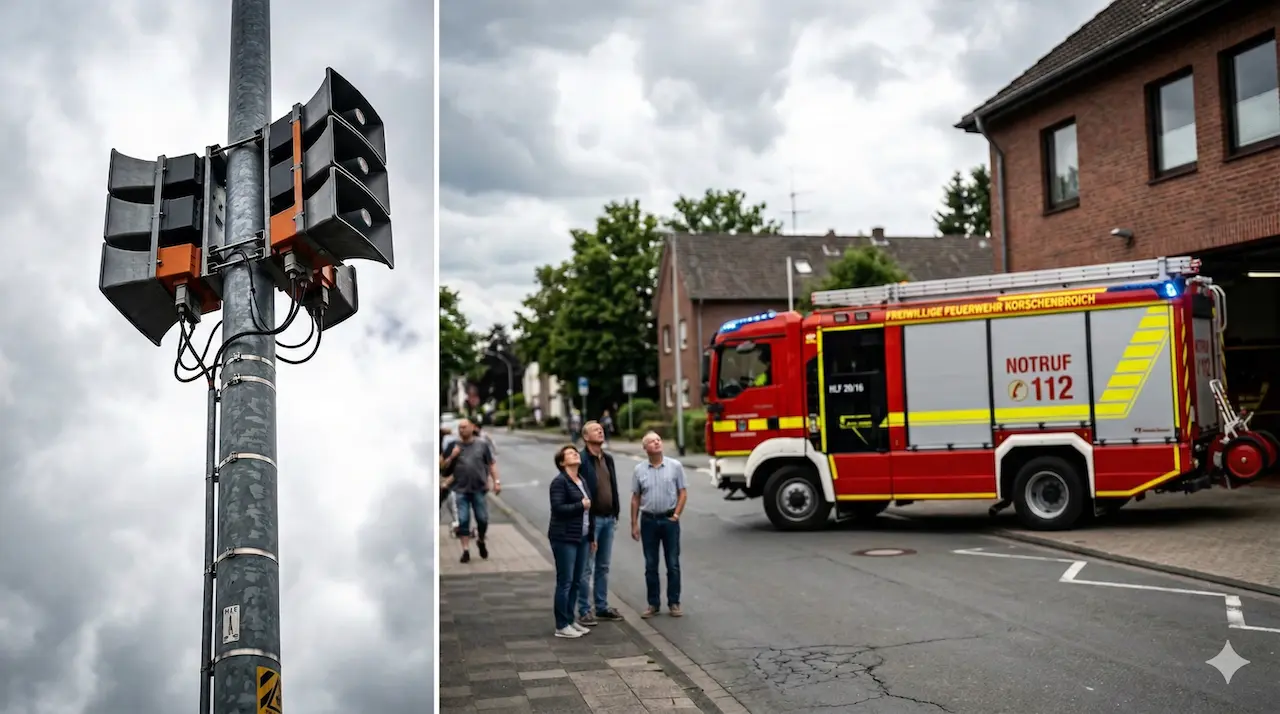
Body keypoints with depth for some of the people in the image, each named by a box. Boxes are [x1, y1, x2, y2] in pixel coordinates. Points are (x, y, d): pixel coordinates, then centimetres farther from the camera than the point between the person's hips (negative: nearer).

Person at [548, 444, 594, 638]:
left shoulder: (582, 480, 14)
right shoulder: (559, 482, -11)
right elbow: (558, 508, -21)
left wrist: (591, 535, 16)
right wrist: (581, 505, -14)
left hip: (581, 537, 8)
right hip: (564, 539, -8)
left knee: (576, 582, 12)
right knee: (565, 582, -2)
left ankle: (570, 621, 22)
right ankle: (561, 626, 5)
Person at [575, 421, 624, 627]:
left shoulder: (608, 458, 11)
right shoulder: (581, 460, -13)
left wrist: (616, 514, 12)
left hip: (608, 519, 7)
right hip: (591, 519, -7)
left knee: (603, 566, 15)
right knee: (586, 568, 0)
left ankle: (602, 607, 24)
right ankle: (584, 611, 7)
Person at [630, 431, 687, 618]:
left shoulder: (675, 466, -3)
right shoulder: (639, 470, 1)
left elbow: (683, 493, 0)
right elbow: (635, 498, 5)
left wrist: (676, 515, -8)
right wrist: (634, 524, 2)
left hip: (669, 520, -1)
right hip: (648, 520, 1)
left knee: (673, 564, 3)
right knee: (650, 565, 6)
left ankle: (674, 603, 13)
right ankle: (653, 604, 15)